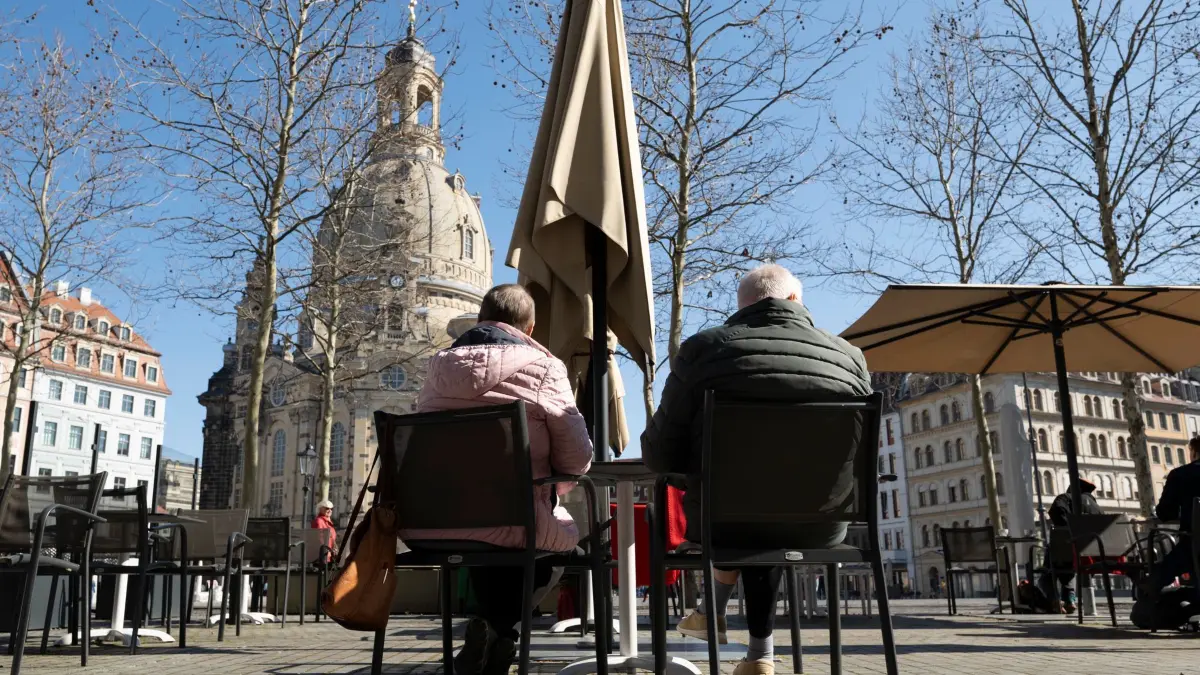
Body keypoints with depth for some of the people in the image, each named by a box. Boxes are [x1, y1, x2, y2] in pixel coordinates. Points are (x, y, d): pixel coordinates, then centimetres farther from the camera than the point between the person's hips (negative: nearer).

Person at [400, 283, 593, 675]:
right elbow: (577, 458, -3)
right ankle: (498, 629, 15)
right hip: (511, 523, -5)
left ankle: (493, 629, 31)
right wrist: (552, 485, 20)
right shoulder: (542, 367, -2)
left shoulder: (438, 369, 12)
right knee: (566, 531, 24)